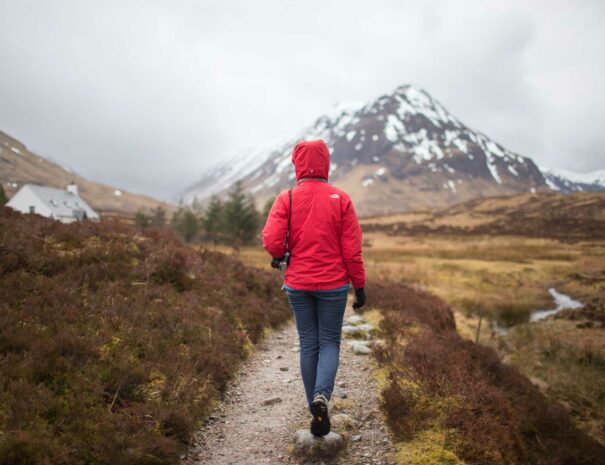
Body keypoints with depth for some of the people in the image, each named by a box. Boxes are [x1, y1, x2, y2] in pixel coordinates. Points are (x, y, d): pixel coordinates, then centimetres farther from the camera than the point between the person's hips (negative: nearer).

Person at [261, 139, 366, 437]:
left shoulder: (287, 199, -5)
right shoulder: (340, 199, -5)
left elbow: (271, 242, -14)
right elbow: (352, 249, -6)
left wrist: (283, 256, 9)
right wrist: (360, 286, 2)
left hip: (298, 284, 1)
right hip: (333, 284, -1)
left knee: (308, 344, 13)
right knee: (329, 342, 11)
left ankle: (317, 410, 20)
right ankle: (322, 396, -13)